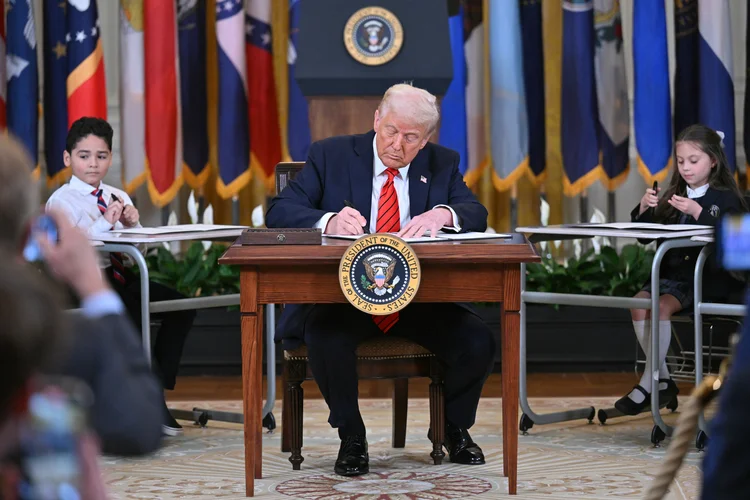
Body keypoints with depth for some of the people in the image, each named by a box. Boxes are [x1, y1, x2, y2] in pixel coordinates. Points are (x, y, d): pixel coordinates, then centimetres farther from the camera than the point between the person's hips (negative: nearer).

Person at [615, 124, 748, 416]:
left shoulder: (726, 198, -2)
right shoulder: (673, 197, 14)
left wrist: (698, 213, -27)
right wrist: (644, 209, -5)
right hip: (672, 272, 6)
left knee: (661, 306, -29)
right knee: (639, 303, -22)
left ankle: (648, 384, -20)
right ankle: (663, 381, -11)